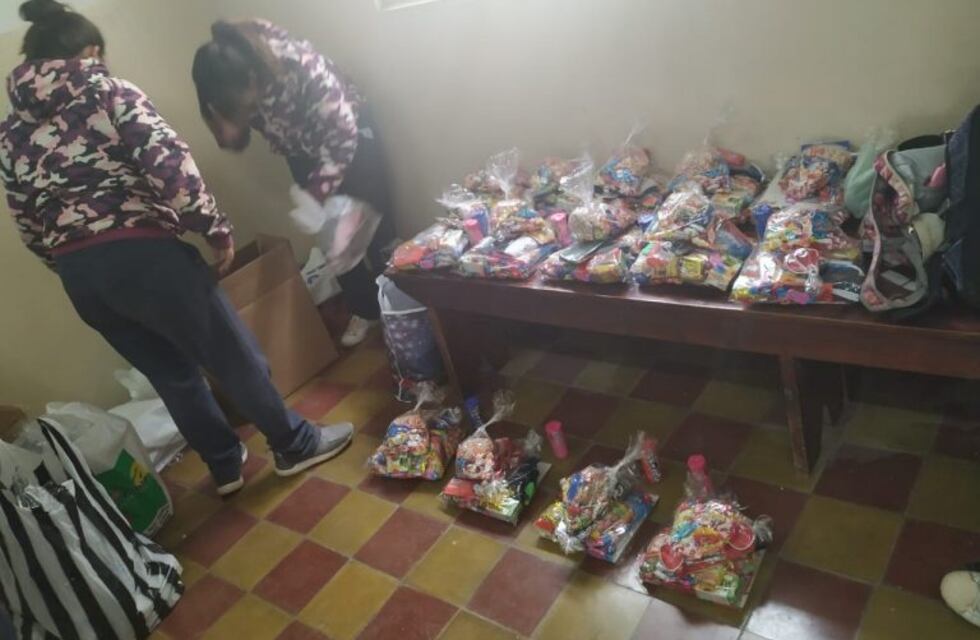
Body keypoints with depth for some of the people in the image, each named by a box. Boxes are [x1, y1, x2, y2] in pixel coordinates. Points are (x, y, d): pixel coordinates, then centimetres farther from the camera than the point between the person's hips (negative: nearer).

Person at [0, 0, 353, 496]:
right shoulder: (108, 92, -2)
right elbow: (170, 165, -15)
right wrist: (216, 229, -6)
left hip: (77, 276, 6)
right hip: (142, 253, -6)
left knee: (171, 372, 21)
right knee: (232, 355, 10)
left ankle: (225, 466, 35)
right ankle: (294, 445, 26)